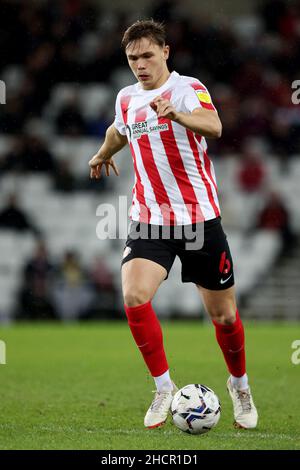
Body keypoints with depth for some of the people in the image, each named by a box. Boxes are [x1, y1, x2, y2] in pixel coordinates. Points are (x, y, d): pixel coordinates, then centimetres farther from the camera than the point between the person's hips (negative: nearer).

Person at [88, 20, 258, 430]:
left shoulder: (188, 88, -11)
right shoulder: (126, 98, 7)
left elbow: (213, 126, -33)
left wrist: (176, 114, -52)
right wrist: (103, 155, 51)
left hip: (201, 218, -3)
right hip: (149, 220, 4)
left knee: (223, 314, 4)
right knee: (134, 296, -21)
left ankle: (239, 385, 32)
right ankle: (164, 388, -5)